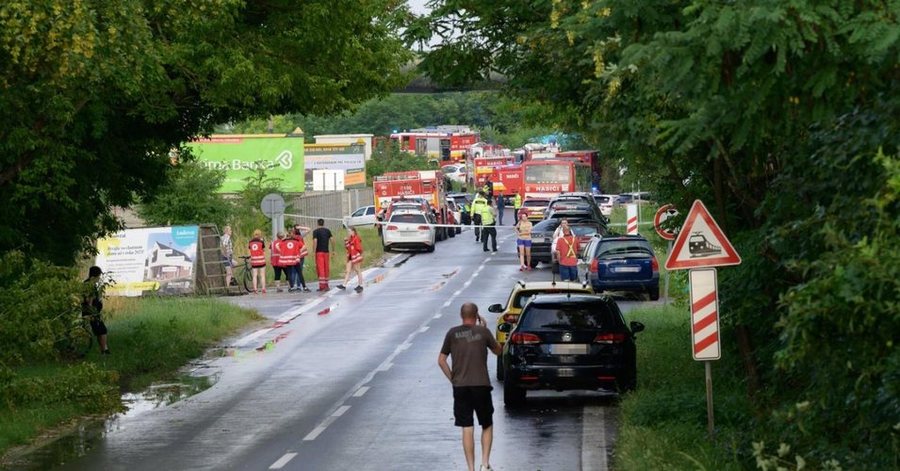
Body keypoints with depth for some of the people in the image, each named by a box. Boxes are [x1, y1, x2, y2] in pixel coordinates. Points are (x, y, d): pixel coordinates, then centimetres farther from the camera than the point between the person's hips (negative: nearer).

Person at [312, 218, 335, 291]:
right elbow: (332, 240, 5)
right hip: (326, 251, 4)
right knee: (326, 269, 11)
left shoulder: (316, 231, -3)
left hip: (319, 252, -4)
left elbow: (315, 241, -13)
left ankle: (322, 286, -12)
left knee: (320, 269, -5)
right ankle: (326, 285, 15)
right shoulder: (327, 231, 9)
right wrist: (333, 250, 11)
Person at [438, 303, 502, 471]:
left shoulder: (452, 333, 2)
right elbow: (497, 350, 14)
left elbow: (441, 361, 3)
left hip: (460, 387, 1)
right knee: (487, 426, 14)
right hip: (481, 386, -1)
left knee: (467, 429, 4)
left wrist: (452, 379, 11)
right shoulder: (483, 331, -2)